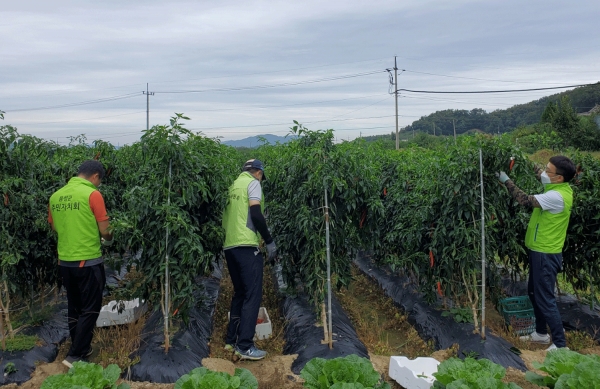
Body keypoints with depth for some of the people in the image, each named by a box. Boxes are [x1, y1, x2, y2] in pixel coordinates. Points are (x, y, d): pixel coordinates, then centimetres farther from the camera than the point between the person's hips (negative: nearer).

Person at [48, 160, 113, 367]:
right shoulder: (92, 194, -13)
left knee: (74, 308, 17)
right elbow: (105, 230, -11)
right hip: (88, 261, -7)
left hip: (65, 261, 7)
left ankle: (80, 348, 29)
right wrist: (108, 239, 10)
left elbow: (55, 227, 19)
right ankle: (75, 356, 6)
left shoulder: (56, 196, 6)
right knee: (89, 310, 5)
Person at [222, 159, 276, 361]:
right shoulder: (253, 183, -2)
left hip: (229, 246, 8)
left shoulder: (234, 186, 22)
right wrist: (269, 241, -8)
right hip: (246, 246, -8)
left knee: (239, 293, 17)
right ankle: (244, 346, -5)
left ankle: (231, 340, 21)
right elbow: (255, 214, -13)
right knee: (252, 295, -5)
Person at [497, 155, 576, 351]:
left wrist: (506, 180, -16)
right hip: (540, 251, 10)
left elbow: (525, 200, -26)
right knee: (534, 292, 20)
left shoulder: (557, 196, -26)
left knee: (545, 299, -2)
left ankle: (560, 344, 9)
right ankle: (541, 333, 34)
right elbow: (539, 175, 21)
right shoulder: (560, 188, 3)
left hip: (546, 254, -10)